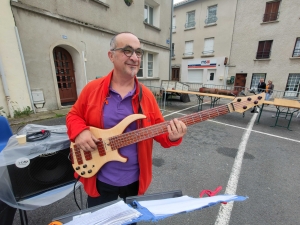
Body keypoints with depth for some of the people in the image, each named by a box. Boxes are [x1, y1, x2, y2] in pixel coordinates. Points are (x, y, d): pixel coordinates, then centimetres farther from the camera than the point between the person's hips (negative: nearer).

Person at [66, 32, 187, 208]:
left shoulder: (146, 95, -7)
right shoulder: (92, 88, -8)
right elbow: (74, 115, 2)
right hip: (99, 179, 0)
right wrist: (80, 132, -18)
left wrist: (172, 135, -25)